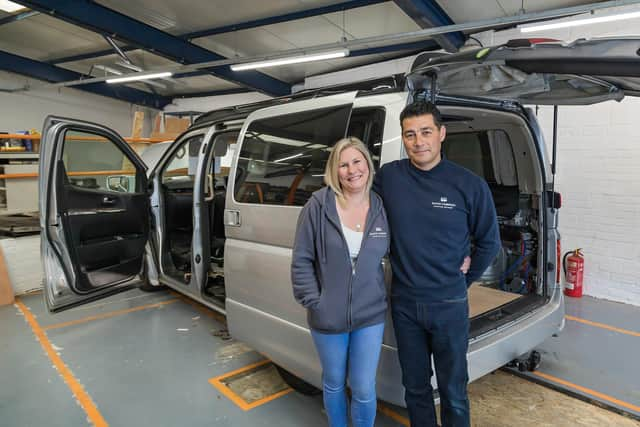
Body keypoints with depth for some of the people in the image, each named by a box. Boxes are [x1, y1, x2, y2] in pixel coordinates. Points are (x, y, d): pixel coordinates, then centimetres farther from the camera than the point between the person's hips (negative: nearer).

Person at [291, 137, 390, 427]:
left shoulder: (382, 209, -4)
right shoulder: (318, 206, -12)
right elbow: (301, 260, -7)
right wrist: (312, 302, -9)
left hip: (370, 316, 1)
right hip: (327, 317, 0)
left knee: (364, 389, 11)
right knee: (333, 383, 21)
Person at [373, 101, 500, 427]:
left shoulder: (470, 185, -10)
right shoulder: (388, 176, -7)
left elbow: (489, 242, 4)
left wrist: (464, 279, 7)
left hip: (449, 304, -1)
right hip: (403, 303, 2)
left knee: (453, 390, 15)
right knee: (415, 387, 20)